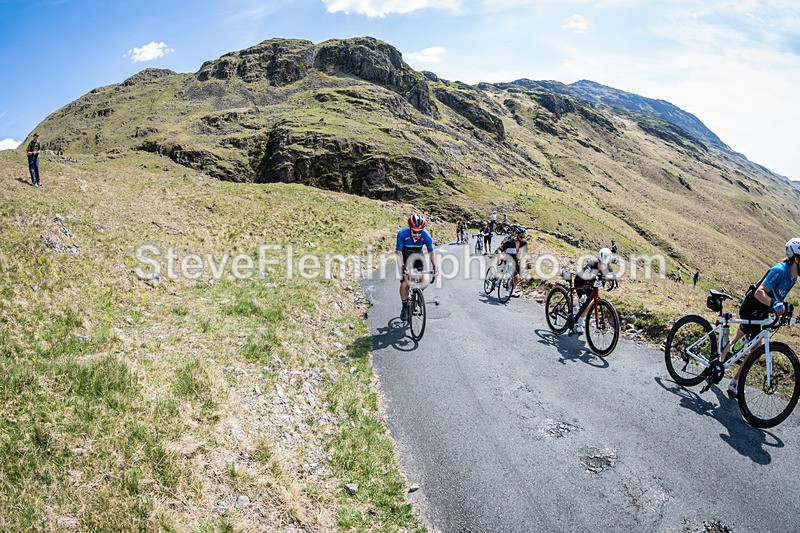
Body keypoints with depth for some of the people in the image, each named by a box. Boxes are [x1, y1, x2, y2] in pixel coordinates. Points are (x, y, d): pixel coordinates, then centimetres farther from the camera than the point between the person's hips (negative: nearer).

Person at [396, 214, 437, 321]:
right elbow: (398, 253, -22)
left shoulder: (426, 236, -26)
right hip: (405, 257, -2)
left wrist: (434, 267, -15)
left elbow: (431, 252, -9)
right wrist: (402, 267, -33)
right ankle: (405, 308, 5)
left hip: (418, 256, 2)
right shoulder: (402, 234, -31)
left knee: (426, 281, -17)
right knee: (404, 284, -15)